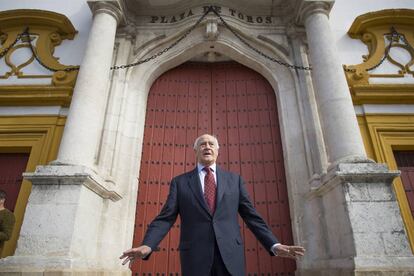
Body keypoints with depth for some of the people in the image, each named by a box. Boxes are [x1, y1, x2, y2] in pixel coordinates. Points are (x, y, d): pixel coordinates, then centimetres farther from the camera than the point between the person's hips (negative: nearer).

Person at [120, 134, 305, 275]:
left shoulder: (234, 180, 12)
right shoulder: (180, 182, 8)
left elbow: (251, 216, 10)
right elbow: (165, 218, 1)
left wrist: (274, 245, -1)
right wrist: (147, 246, -15)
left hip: (230, 255, 1)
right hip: (195, 256, -1)